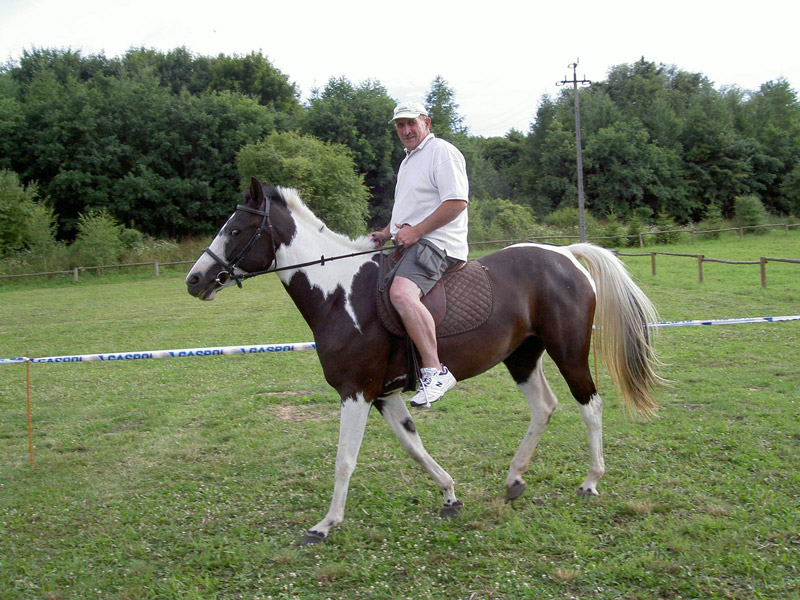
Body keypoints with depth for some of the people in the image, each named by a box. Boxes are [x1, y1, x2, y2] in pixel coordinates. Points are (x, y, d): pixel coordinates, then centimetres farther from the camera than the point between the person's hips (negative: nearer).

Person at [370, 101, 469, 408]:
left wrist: (415, 231, -19)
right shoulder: (409, 159, 26)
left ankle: (435, 370, -37)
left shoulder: (443, 152, -6)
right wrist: (386, 233, 17)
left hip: (436, 244, -11)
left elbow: (456, 201, -17)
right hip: (410, 244, 11)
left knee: (401, 293, -35)